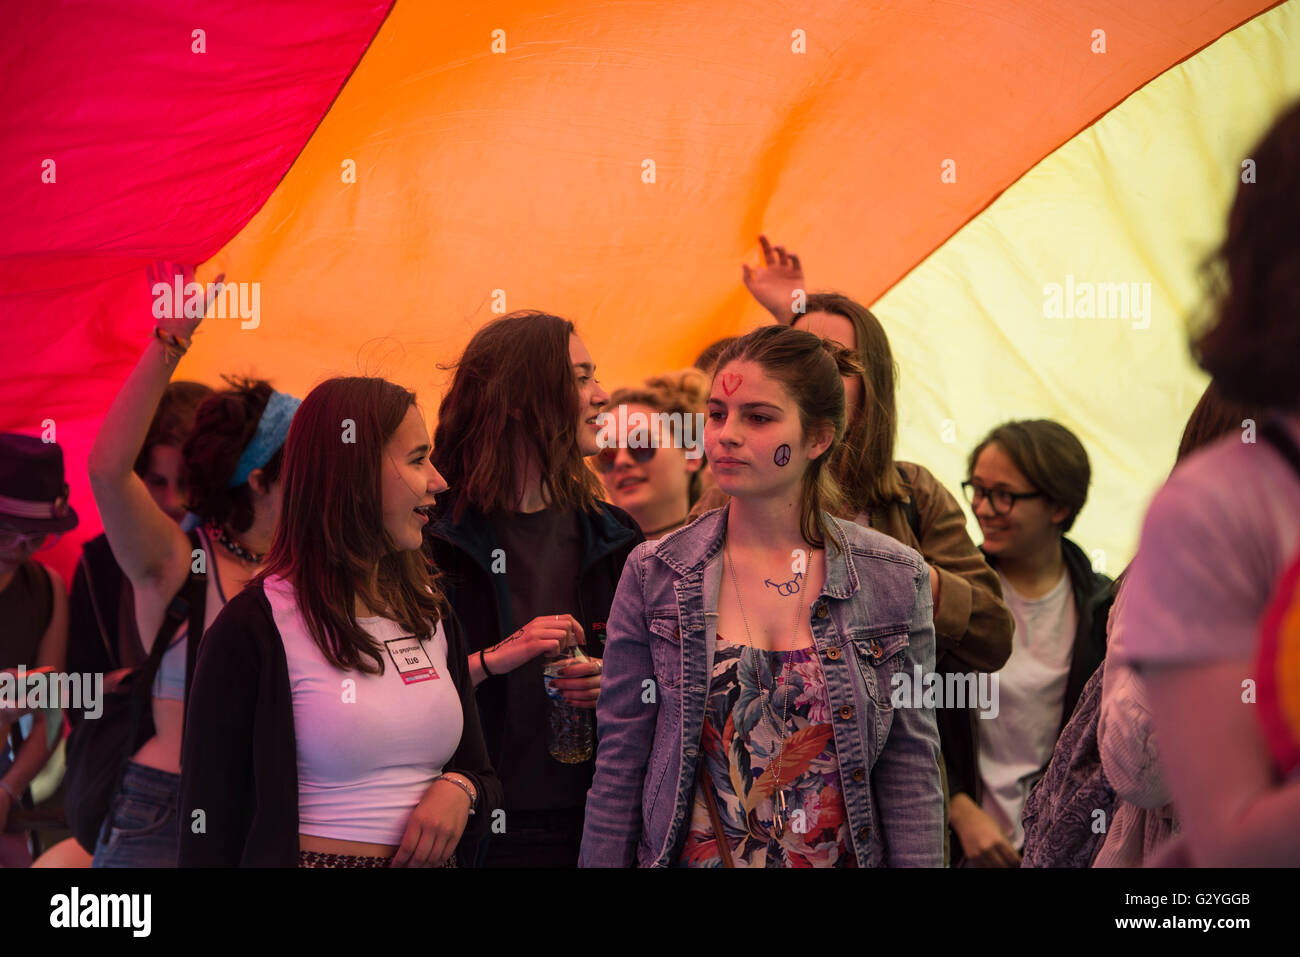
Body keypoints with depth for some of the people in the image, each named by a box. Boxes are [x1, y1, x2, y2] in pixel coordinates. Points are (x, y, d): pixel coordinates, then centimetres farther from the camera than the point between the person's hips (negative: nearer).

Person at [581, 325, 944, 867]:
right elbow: (619, 763, -2)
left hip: (840, 858, 0)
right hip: (693, 858, 0)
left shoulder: (896, 579, -4)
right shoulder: (653, 574, -4)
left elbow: (911, 766, -3)